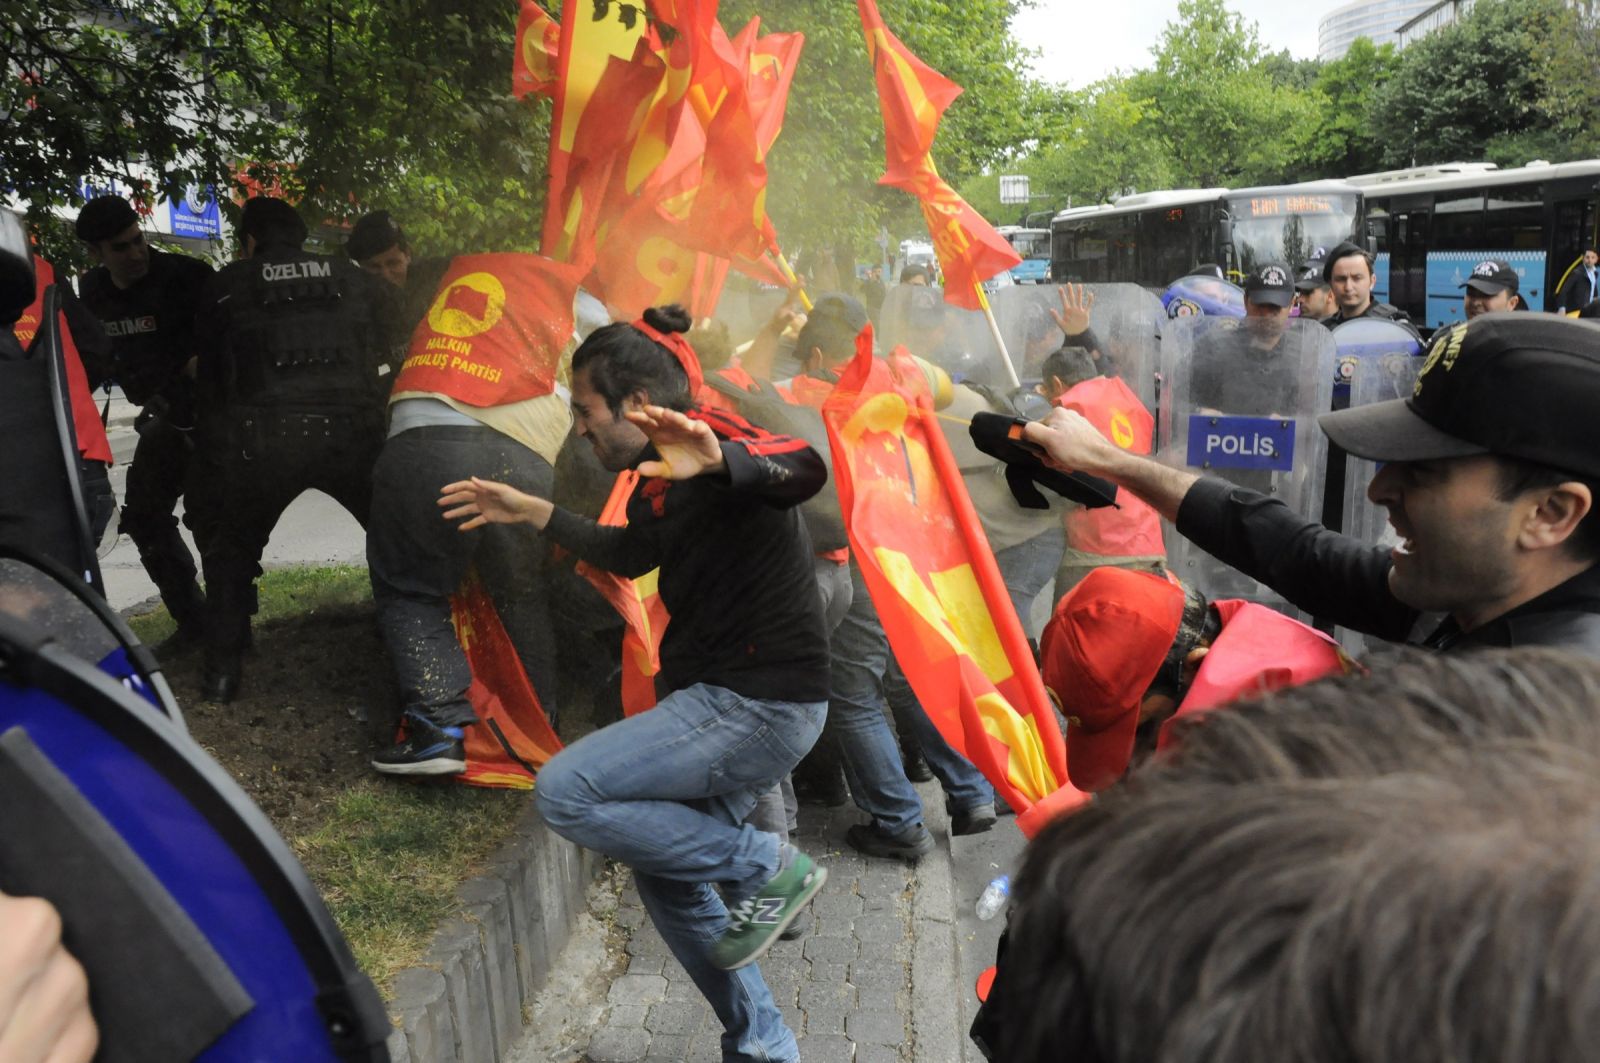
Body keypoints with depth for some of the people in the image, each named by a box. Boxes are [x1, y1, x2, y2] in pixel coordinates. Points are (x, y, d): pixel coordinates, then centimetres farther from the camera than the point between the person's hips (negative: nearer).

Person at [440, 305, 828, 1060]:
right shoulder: (661, 477, 11)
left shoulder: (710, 444, -17)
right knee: (667, 875, 18)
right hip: (729, 699, 10)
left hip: (760, 705, -10)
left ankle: (766, 870, -2)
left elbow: (803, 472, -39)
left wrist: (719, 462, -59)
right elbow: (631, 554, 29)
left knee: (565, 792, -13)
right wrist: (531, 513, 28)